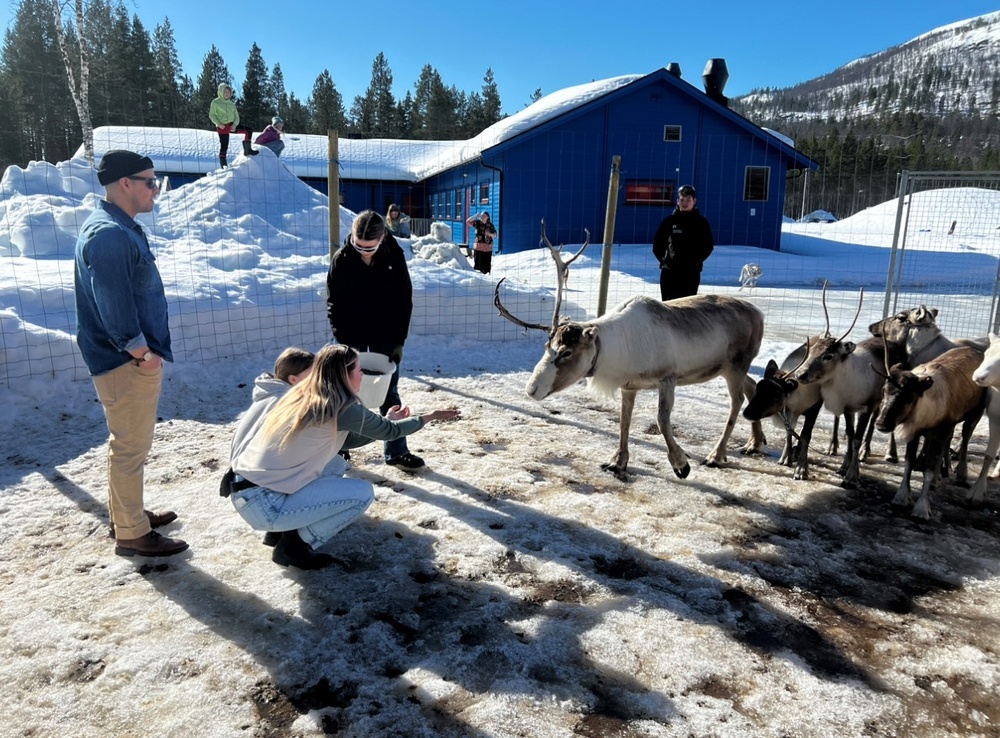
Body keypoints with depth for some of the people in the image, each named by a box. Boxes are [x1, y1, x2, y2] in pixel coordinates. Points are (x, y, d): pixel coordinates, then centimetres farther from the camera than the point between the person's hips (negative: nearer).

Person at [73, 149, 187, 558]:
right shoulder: (109, 234, -20)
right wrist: (141, 350, -17)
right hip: (127, 361, -11)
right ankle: (132, 534, 11)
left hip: (134, 357, 11)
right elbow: (112, 304, -25)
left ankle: (127, 513, 35)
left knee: (130, 443, 21)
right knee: (131, 447, -1)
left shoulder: (120, 228, 14)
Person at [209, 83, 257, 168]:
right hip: (222, 127, -5)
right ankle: (224, 166, 4)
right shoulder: (215, 102, -2)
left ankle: (247, 150, 1)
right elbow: (212, 115, -5)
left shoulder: (231, 103, 12)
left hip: (232, 125, 5)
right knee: (224, 147, -5)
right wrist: (219, 124, -19)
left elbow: (236, 116, 9)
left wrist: (234, 124, -10)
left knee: (248, 130, -8)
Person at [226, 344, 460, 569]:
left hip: (246, 489, 8)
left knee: (335, 466, 21)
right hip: (263, 504, -8)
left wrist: (387, 420, 27)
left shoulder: (301, 396, 10)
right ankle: (293, 547, 4)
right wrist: (431, 416, 15)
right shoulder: (342, 408, -13)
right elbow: (389, 432, 1)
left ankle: (288, 530, 17)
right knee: (363, 492, -3)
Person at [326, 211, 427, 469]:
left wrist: (399, 340, -8)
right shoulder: (341, 259, -12)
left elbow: (404, 300, -5)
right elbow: (334, 303, -7)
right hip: (351, 336, 0)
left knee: (389, 393, 6)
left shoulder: (394, 257, -11)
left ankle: (396, 451, 14)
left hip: (385, 336, 1)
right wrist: (343, 341, -13)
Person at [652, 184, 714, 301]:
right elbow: (657, 243, 6)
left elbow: (708, 245, 2)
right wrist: (663, 259, -3)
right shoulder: (670, 220, 3)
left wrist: (697, 260, -6)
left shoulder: (701, 222, 2)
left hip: (691, 272, -1)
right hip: (669, 271, 1)